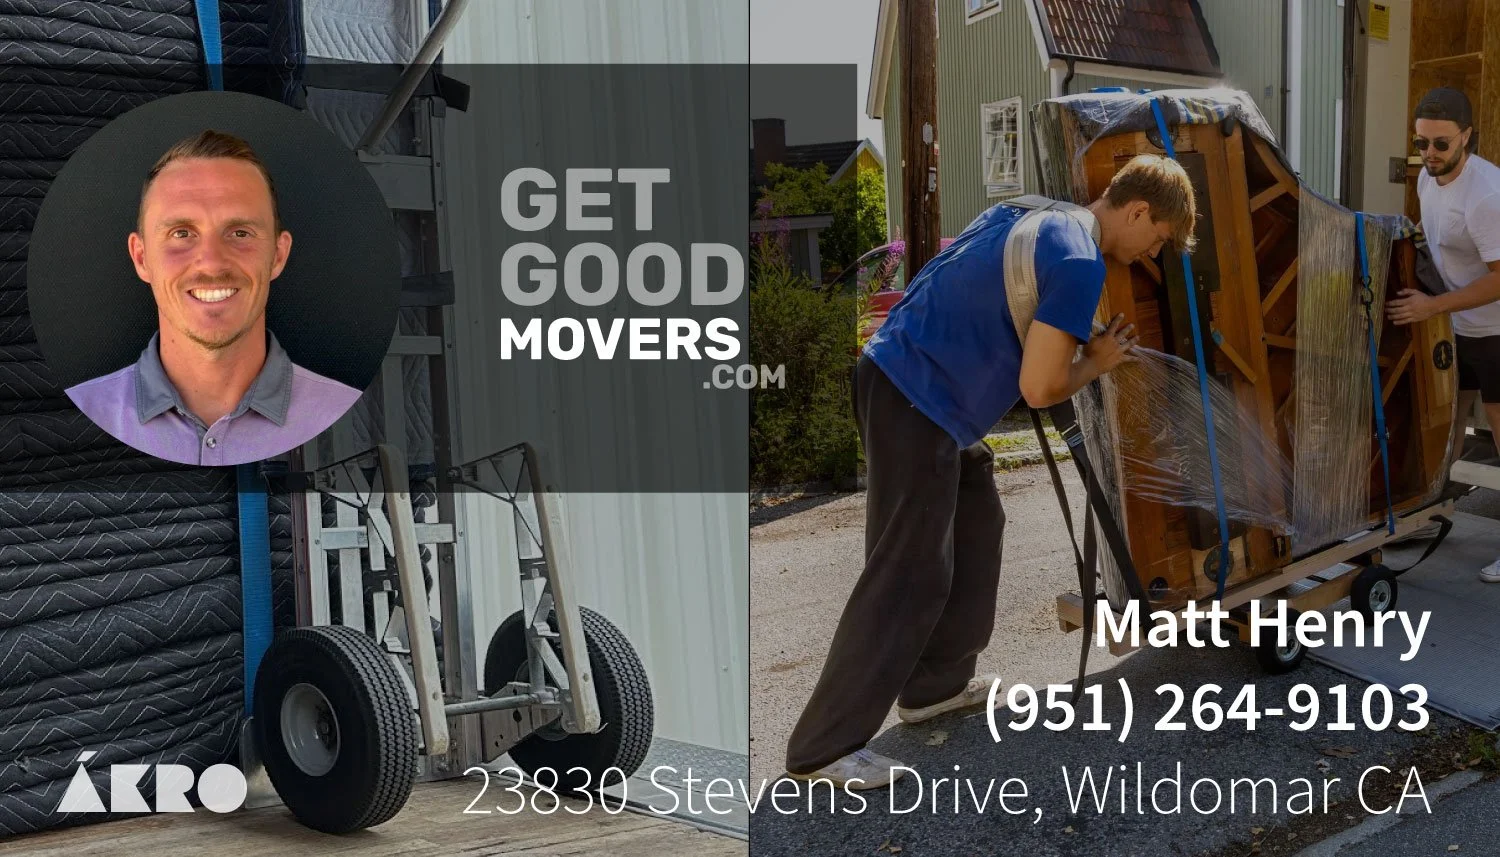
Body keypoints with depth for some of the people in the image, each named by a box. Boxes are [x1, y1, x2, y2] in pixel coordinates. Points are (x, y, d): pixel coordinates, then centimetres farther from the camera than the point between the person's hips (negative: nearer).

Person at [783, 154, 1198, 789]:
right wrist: (1098, 363, 5)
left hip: (898, 374, 10)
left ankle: (936, 683, 31)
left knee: (976, 523, 21)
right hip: (918, 405, -10)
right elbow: (1040, 388, -17)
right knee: (910, 573, -7)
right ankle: (823, 748, -4)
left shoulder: (1029, 209, 13)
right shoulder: (1080, 265, -15)